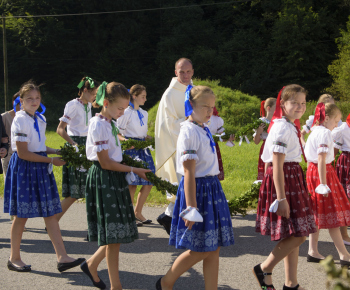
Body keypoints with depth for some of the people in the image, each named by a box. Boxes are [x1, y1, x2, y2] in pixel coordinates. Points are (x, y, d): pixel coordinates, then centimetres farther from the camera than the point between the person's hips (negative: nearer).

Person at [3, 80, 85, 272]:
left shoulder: (39, 119, 10)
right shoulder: (20, 120, -14)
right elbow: (23, 153, -18)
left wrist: (57, 152, 5)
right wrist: (51, 160, -15)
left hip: (40, 168, 7)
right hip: (24, 168, -7)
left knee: (51, 213, 2)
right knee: (22, 215, 2)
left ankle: (62, 258, 1)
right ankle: (14, 258, 17)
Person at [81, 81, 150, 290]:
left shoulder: (110, 123, 12)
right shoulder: (99, 125, -15)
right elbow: (105, 163, -17)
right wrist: (134, 170, -12)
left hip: (115, 178, 9)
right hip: (103, 179, -9)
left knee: (117, 233, 10)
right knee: (114, 235, -5)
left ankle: (92, 265, 28)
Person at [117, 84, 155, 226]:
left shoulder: (144, 113, 15)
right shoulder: (126, 113, -7)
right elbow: (118, 133, -8)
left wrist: (152, 139, 2)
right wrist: (125, 141, -26)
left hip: (142, 149, 7)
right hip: (131, 149, -7)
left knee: (148, 181, 4)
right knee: (132, 183, -6)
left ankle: (138, 212, 17)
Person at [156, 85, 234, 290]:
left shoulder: (204, 129, 11)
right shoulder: (189, 132, -15)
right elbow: (189, 173, -20)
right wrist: (191, 208, -22)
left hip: (213, 190, 8)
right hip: (197, 190, -8)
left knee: (214, 249, 8)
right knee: (200, 250, -2)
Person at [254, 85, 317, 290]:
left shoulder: (292, 127, 12)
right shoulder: (282, 128, -17)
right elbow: (277, 166, -21)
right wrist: (281, 198, -24)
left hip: (293, 180, 10)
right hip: (282, 182, -10)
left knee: (295, 236, 12)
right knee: (297, 236, -8)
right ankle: (265, 269, 5)